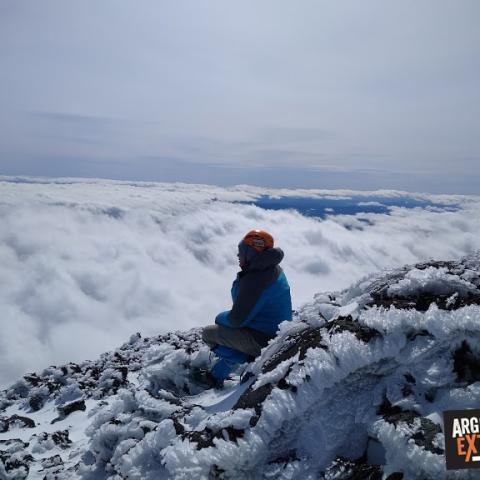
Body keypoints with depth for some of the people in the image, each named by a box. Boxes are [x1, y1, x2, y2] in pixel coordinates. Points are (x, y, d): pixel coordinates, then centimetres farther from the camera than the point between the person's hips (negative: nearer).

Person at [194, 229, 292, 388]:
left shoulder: (254, 280, -27)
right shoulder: (274, 269, 3)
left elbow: (237, 319, -21)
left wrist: (220, 317, -3)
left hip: (262, 340, -9)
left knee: (208, 333, 3)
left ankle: (246, 358, 6)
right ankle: (216, 376, 31)